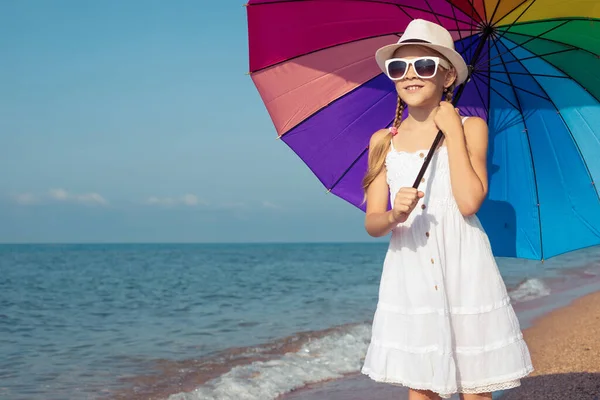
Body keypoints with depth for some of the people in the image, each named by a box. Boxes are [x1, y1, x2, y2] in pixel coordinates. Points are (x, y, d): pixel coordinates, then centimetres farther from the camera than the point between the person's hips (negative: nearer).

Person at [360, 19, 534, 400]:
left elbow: (469, 201, -15)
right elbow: (372, 223, 3)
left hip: (464, 271, -2)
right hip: (409, 277, 2)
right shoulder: (384, 141, 7)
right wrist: (394, 215, -20)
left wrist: (452, 129, -10)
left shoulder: (471, 127, 0)